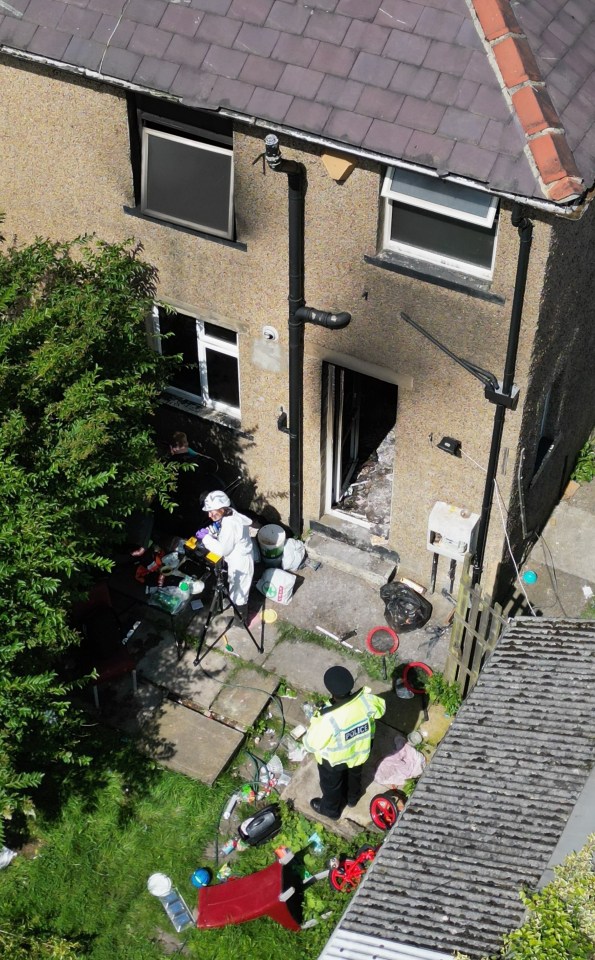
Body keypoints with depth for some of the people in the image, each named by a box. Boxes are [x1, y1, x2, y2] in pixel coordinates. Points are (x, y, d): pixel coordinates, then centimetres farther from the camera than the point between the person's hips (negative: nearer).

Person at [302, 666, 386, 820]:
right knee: (354, 776, 37)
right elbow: (380, 708, -7)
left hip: (334, 760, -4)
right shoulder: (366, 701, -32)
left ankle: (331, 810, 57)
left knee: (331, 784, 29)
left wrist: (315, 723, -12)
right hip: (359, 751, 4)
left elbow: (311, 744, -28)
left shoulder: (328, 719, -44)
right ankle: (352, 797, 66)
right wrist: (366, 693, 4)